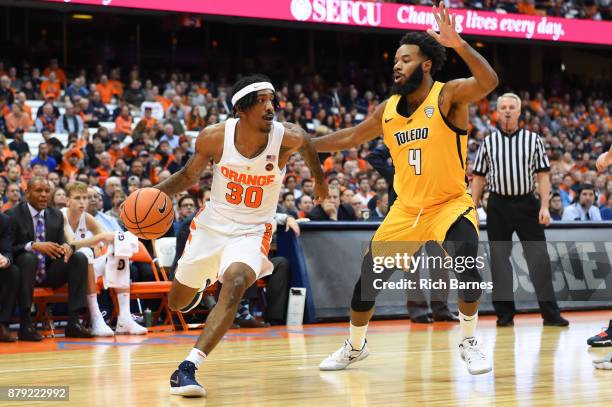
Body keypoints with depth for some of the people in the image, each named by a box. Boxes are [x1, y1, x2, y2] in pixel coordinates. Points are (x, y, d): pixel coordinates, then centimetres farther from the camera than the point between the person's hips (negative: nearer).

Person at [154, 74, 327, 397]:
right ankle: (203, 283, 57)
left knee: (235, 286, -33)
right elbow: (189, 175, 0)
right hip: (212, 224, 2)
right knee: (177, 303, 17)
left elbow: (306, 143, 5)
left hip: (252, 231, -2)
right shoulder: (214, 137, -18)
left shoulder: (287, 137, -21)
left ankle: (187, 369, -32)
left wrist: (320, 180, 22)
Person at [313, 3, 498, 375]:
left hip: (451, 203, -5)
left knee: (466, 259, -31)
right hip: (406, 209, 5)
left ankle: (470, 341, -11)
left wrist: (458, 44, -46)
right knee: (369, 275, 5)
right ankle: (355, 346, 28)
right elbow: (349, 138, 16)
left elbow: (488, 82, -34)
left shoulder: (448, 95, -13)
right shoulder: (388, 110, 2)